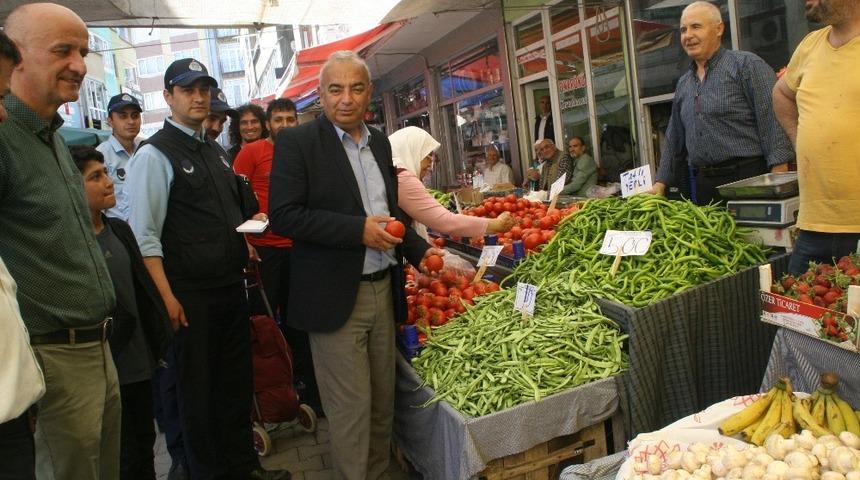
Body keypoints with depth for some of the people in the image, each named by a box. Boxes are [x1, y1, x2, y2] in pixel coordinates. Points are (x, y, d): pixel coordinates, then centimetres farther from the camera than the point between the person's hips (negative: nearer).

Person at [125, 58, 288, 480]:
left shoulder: (215, 151, 12)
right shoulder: (154, 154, -10)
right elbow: (145, 235, -15)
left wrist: (243, 245, 7)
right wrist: (167, 297, -19)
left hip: (232, 286, 7)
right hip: (190, 295, -7)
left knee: (237, 381, 17)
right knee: (197, 389, 8)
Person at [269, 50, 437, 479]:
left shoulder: (380, 141, 12)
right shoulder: (296, 142, -8)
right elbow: (283, 215, -16)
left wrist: (421, 252, 8)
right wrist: (359, 230, -21)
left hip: (383, 289, 6)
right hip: (336, 297, -6)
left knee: (383, 402, 15)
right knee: (351, 408, 1)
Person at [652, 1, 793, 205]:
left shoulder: (746, 64, -2)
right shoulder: (683, 84, 17)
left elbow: (773, 119, -10)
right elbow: (674, 141, 22)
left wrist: (778, 178, -18)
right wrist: (660, 183, 14)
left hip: (748, 179, -5)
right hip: (704, 185, 6)